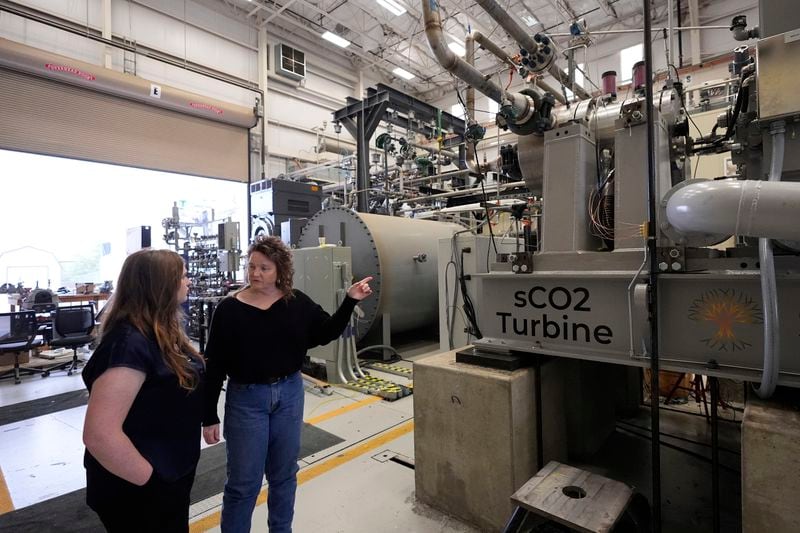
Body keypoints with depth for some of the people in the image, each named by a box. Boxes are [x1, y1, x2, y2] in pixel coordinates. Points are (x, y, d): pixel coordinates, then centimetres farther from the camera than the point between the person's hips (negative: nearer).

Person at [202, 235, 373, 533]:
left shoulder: (297, 303, -4)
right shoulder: (229, 309, -10)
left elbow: (326, 333, 0)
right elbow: (214, 366, -7)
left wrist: (350, 301, -10)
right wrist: (209, 417, -5)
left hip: (290, 394, 3)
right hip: (245, 399, -2)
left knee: (284, 473, 19)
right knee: (243, 481, 9)